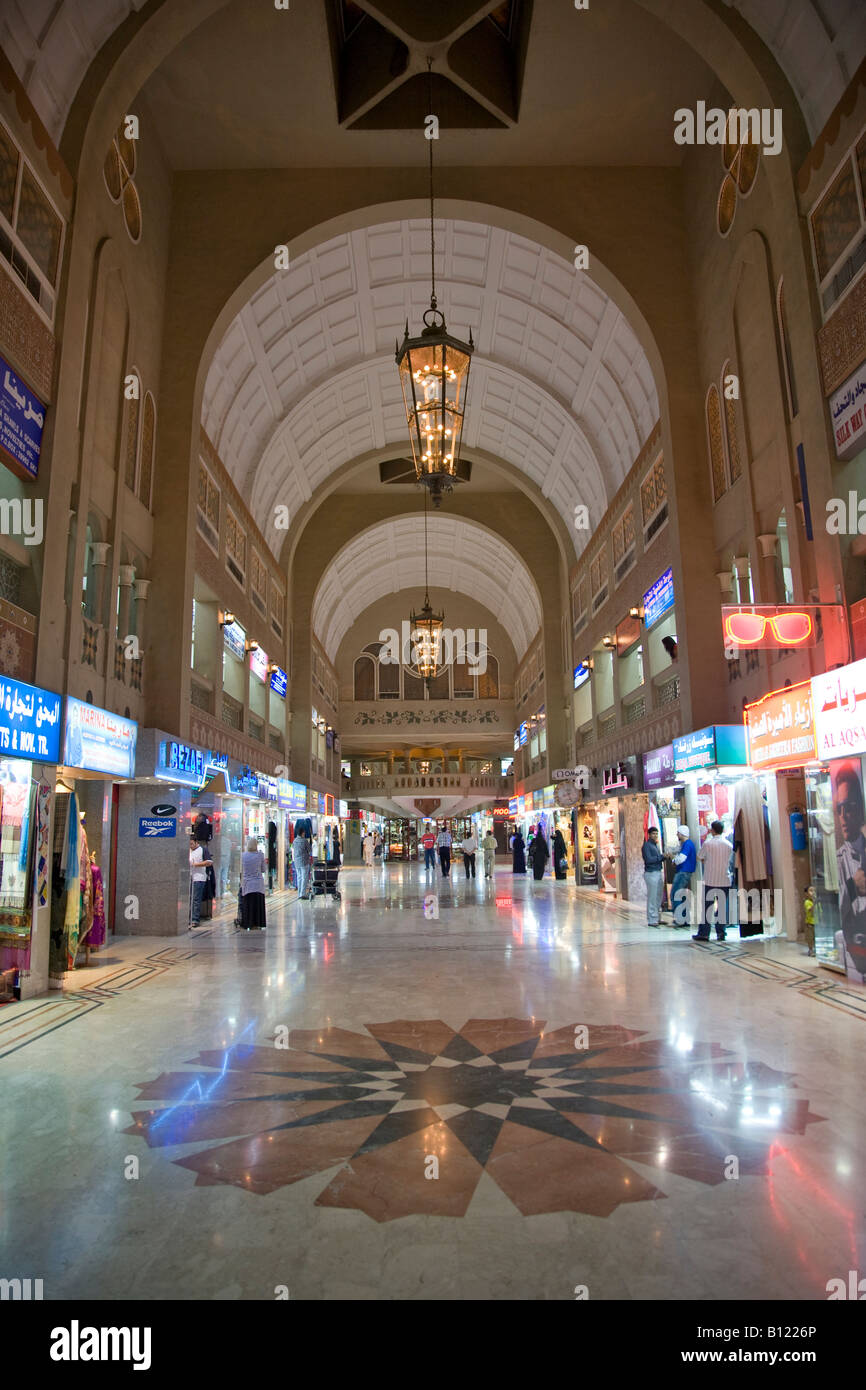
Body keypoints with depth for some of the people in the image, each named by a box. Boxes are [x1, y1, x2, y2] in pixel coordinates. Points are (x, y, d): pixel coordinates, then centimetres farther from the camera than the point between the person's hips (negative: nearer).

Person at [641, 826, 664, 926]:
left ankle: (657, 918, 20)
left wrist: (664, 857, -1)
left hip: (659, 873, 9)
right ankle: (651, 920, -2)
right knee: (652, 898, -6)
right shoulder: (646, 845, -8)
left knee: (658, 898, 12)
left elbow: (658, 858, 19)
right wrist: (662, 856, -17)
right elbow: (648, 860, -17)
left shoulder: (655, 845, 19)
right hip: (651, 873, -9)